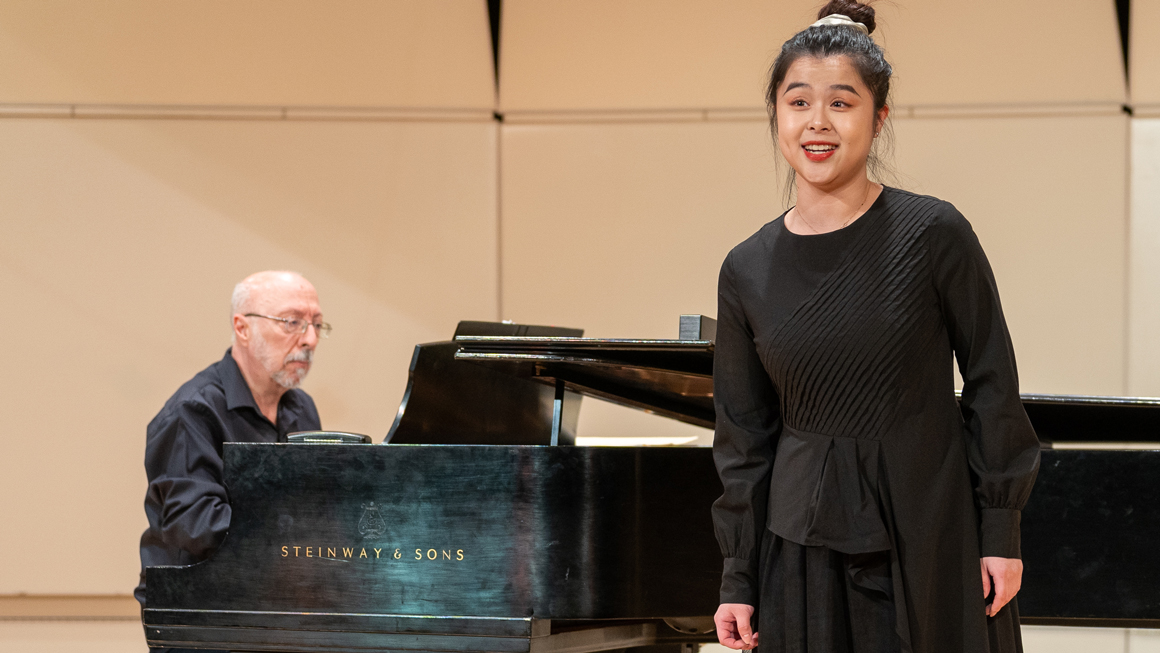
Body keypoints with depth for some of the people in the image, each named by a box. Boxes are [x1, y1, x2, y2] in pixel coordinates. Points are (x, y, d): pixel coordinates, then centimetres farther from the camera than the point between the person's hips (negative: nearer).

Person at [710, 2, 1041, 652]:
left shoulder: (934, 235, -7)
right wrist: (740, 580, 6)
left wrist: (1002, 532, -5)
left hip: (932, 536, -2)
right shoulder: (749, 270, 2)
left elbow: (992, 381, -3)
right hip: (805, 545, 2)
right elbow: (744, 434, 7)